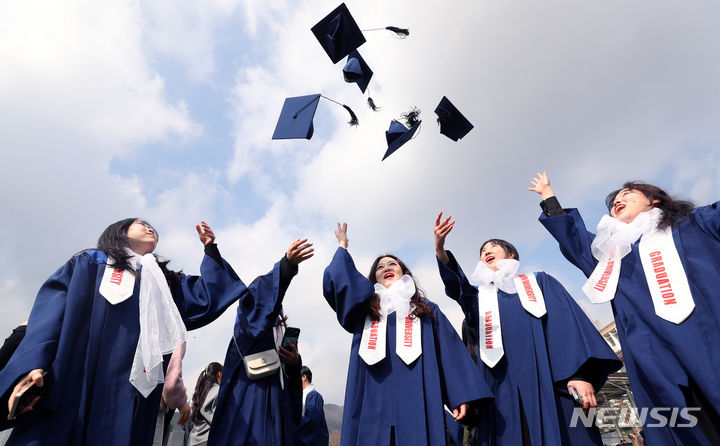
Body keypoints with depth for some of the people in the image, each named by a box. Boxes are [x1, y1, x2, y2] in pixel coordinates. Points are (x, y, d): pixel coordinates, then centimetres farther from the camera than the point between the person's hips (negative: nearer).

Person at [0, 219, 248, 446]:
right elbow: (51, 310, 1)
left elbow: (208, 300, 13)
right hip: (72, 384, -2)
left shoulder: (165, 281, 23)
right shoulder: (90, 262, 14)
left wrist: (210, 249, 11)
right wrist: (30, 365, -15)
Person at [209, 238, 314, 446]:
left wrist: (295, 363, -6)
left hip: (276, 404, 6)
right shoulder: (248, 321, 5)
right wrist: (286, 264, -35)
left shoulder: (283, 331, 22)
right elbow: (257, 298, -20)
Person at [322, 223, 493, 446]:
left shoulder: (427, 310, 17)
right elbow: (335, 282, 7)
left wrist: (460, 395, -3)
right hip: (373, 405, 1)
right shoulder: (366, 309, 19)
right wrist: (342, 246, 20)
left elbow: (450, 351, 8)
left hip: (416, 404, -1)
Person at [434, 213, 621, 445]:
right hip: (503, 388, 2)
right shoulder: (480, 295, 22)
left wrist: (581, 373, -16)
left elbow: (568, 322, 2)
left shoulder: (539, 281, 17)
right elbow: (457, 287, -2)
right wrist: (440, 250, -21)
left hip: (549, 380, -1)